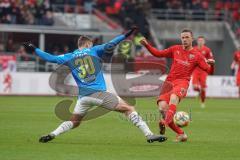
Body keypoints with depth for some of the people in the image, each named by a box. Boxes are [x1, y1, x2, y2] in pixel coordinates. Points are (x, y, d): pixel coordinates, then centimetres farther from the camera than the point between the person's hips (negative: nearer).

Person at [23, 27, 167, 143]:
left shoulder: (70, 57, 13)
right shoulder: (93, 51, 7)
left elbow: (51, 58, 14)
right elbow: (109, 45, -5)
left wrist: (34, 49, 25)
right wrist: (125, 35, -3)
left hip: (83, 97, 3)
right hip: (99, 94, -3)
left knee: (74, 122, 22)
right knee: (129, 109, -1)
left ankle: (52, 135, -1)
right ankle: (149, 135, -12)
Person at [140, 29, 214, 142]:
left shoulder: (196, 55, 7)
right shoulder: (175, 49, 16)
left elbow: (209, 71, 3)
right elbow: (158, 54, 22)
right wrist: (147, 45, 10)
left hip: (182, 83, -4)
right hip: (169, 81, 4)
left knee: (174, 97, -38)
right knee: (162, 107, -17)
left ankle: (165, 122, -60)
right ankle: (181, 134, -5)